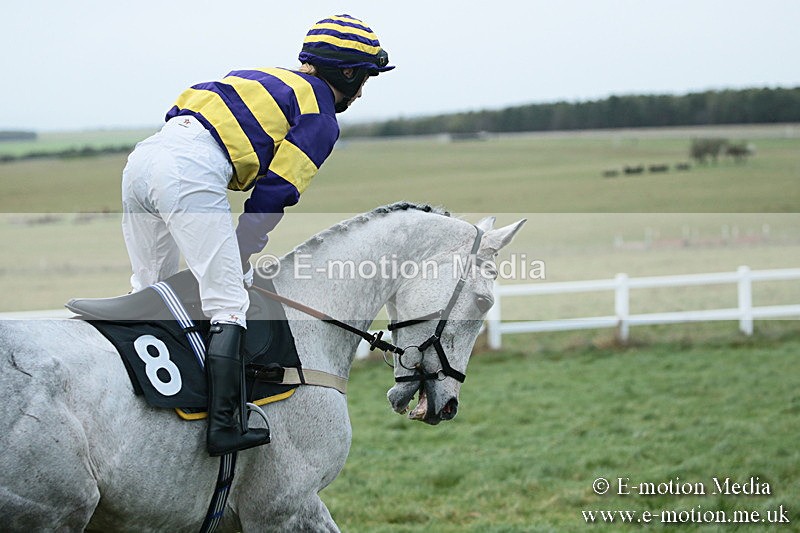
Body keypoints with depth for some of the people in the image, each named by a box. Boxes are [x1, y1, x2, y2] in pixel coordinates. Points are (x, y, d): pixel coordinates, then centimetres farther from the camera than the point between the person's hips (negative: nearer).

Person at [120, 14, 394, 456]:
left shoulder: (266, 80, 31)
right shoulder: (321, 118, 8)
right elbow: (271, 197, 0)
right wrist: (239, 265, 11)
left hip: (143, 156, 8)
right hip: (190, 174, -8)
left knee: (150, 291, 22)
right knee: (227, 303, -7)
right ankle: (223, 426, -15)